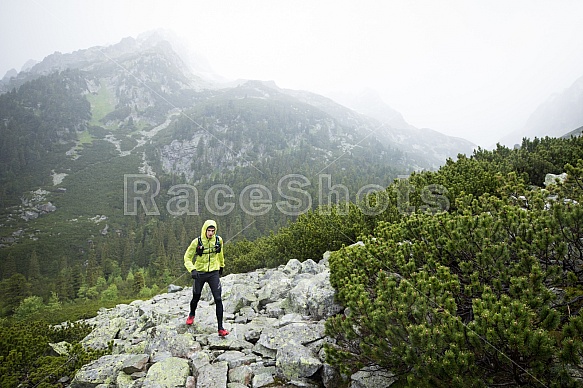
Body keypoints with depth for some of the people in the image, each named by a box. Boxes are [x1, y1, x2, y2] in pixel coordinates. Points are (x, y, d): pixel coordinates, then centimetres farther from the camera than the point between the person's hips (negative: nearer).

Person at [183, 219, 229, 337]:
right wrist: (192, 270, -21)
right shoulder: (197, 242, -12)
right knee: (196, 298, 15)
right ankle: (191, 315, 50)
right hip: (200, 274, -1)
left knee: (218, 299, -9)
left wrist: (222, 266, 28)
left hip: (214, 273, 1)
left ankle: (220, 328, -3)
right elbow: (187, 257, -5)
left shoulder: (219, 240, -4)